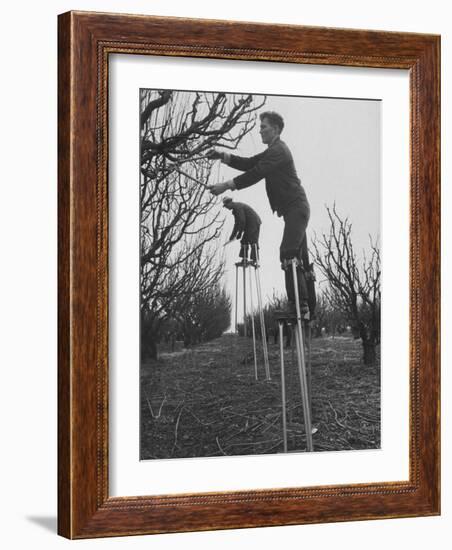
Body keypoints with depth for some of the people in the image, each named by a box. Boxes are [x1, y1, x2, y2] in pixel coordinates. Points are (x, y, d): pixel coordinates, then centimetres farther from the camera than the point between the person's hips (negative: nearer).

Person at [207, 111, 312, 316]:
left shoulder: (279, 151, -12)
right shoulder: (273, 151, 22)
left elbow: (257, 173, -19)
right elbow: (249, 164, 16)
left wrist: (227, 185, -19)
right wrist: (223, 156, 3)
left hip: (296, 208, -11)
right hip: (295, 209, 11)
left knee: (288, 255, -19)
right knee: (299, 261, 10)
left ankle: (298, 306, -24)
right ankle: (305, 307, 12)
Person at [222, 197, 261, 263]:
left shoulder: (237, 207, -16)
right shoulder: (235, 209, 18)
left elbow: (242, 221, -22)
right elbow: (237, 223, 23)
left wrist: (239, 233, -17)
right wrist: (233, 235, 19)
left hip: (254, 223, -11)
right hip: (249, 225, 11)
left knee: (253, 241, -15)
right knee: (244, 241, 7)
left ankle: (255, 260, -20)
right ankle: (244, 259, 5)